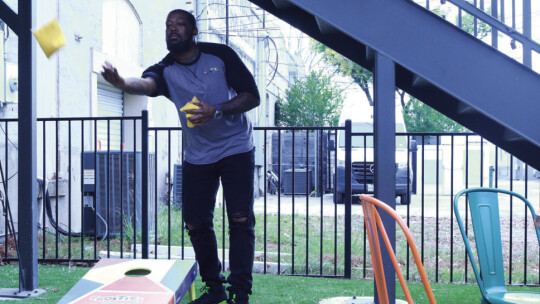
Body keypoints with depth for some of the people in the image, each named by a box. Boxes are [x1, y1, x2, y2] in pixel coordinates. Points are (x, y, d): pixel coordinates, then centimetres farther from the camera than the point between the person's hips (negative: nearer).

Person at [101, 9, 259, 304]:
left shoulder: (221, 55, -8)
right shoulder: (165, 70, -5)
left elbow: (252, 96, -8)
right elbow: (146, 84, -29)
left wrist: (217, 110, -24)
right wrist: (121, 82, -53)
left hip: (236, 149, -3)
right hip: (197, 157, 3)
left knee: (240, 220, -9)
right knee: (196, 224, 3)